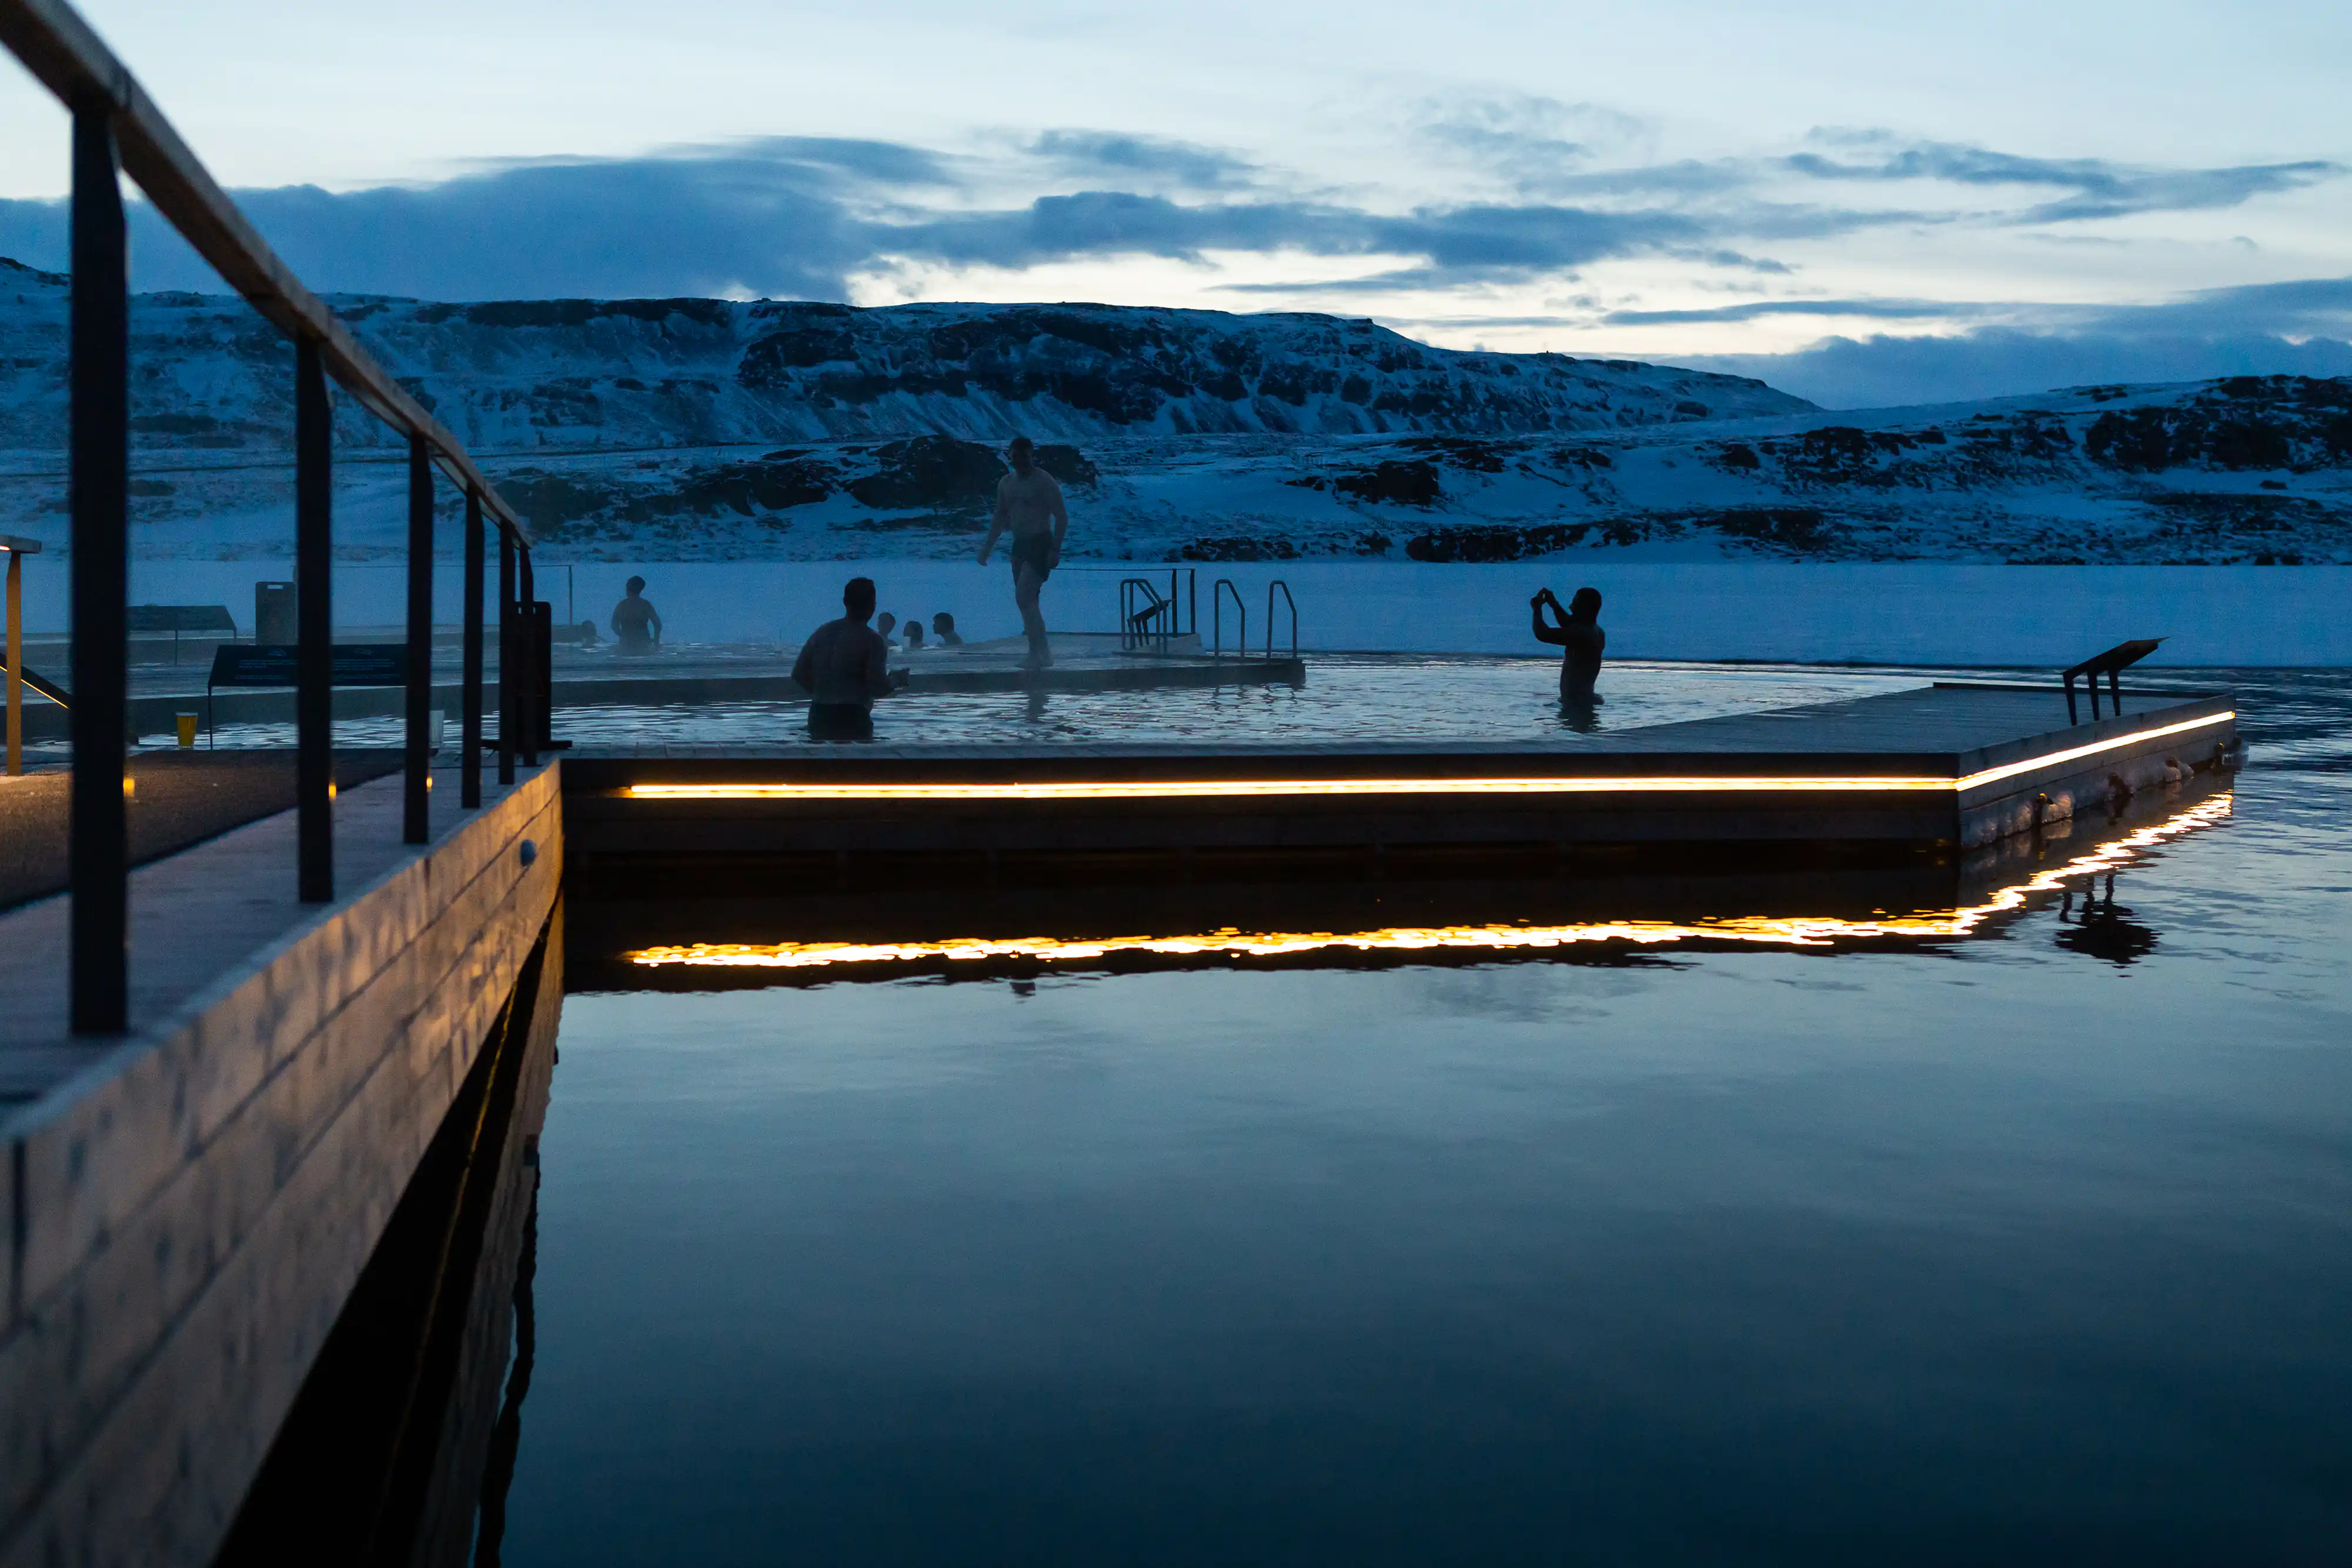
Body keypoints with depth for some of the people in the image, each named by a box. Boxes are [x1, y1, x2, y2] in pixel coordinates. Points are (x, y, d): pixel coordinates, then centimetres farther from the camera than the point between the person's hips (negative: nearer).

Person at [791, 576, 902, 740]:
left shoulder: (823, 632, 10)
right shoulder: (872, 640, -6)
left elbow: (799, 675, 11)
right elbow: (878, 687, -13)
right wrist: (897, 681, 8)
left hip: (819, 716, 5)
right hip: (853, 718, -5)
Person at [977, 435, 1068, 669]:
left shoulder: (1044, 481, -7)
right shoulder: (1006, 483, 13)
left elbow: (1061, 517, -9)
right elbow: (1000, 518, 23)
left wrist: (1055, 550, -18)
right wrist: (987, 548, 18)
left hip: (1040, 544, -8)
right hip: (1019, 545, 8)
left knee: (1023, 596, -20)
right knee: (1027, 602, 6)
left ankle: (1039, 652, -19)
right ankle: (1041, 653, 12)